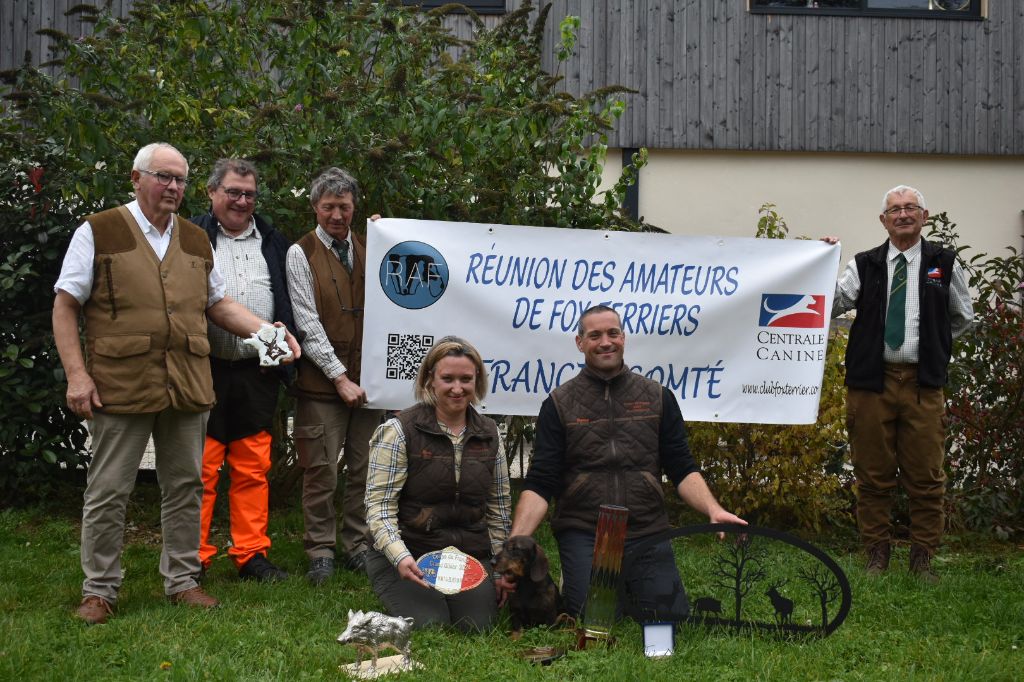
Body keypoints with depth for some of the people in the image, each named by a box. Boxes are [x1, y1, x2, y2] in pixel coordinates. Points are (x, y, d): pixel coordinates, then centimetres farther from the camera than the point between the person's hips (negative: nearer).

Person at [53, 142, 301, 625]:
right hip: (120, 386, -5)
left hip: (187, 387, 5)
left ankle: (182, 580, 23)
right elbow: (65, 306, -2)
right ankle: (99, 590, 13)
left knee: (185, 487, 10)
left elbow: (218, 304, 22)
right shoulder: (99, 232, 0)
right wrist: (76, 374, -11)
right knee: (108, 491, 1)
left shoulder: (196, 241, 16)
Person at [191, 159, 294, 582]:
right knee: (200, 470, -2)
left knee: (253, 469, 7)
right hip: (205, 370, -3)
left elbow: (289, 304, 22)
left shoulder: (273, 242, 15)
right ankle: (194, 559, 7)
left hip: (258, 373, 4)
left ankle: (251, 555, 16)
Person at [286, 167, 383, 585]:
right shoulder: (301, 254, -1)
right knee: (321, 470, -1)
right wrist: (340, 377, -12)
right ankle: (321, 551, 10)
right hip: (321, 382, -4)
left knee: (365, 468, 7)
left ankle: (359, 545, 18)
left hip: (365, 380, 4)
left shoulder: (368, 249, 13)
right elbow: (309, 325, -7)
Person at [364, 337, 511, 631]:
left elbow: (499, 505, 16)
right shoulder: (400, 430, -7)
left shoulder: (488, 433, 9)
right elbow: (379, 505, -12)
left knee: (478, 627, -14)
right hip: (409, 559, -4)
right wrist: (400, 557, -26)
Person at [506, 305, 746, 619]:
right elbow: (539, 485, -3)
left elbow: (683, 470, 6)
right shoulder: (559, 404, 3)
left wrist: (713, 509, -15)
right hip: (582, 536, -2)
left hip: (648, 536, 2)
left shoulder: (657, 397, 9)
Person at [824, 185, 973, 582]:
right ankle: (877, 556, 15)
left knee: (925, 476, 2)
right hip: (872, 380, 0)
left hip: (923, 383, 0)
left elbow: (963, 318, 19)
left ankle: (922, 560, 11)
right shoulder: (865, 265, 6)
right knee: (873, 474, 5)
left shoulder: (943, 264, 7)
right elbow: (832, 305, -7)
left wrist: (931, 345, 12)